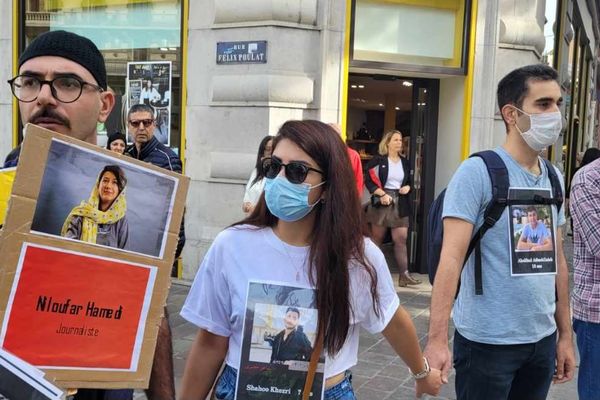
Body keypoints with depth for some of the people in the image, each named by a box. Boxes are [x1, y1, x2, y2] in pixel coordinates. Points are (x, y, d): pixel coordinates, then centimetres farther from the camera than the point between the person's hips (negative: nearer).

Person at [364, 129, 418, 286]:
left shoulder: (405, 162, 12)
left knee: (401, 239, -5)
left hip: (400, 204, 4)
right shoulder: (378, 160, -3)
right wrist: (382, 194, -19)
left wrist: (407, 187, -2)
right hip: (381, 202, -3)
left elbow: (409, 181, 21)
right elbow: (369, 181, -8)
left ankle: (404, 275, -7)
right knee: (377, 238, 6)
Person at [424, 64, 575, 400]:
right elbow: (452, 257, -19)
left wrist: (565, 334, 13)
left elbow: (557, 260, 14)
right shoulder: (478, 172, -13)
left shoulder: (554, 178, 8)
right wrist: (437, 340, -25)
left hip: (543, 339, 6)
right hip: (488, 341, -6)